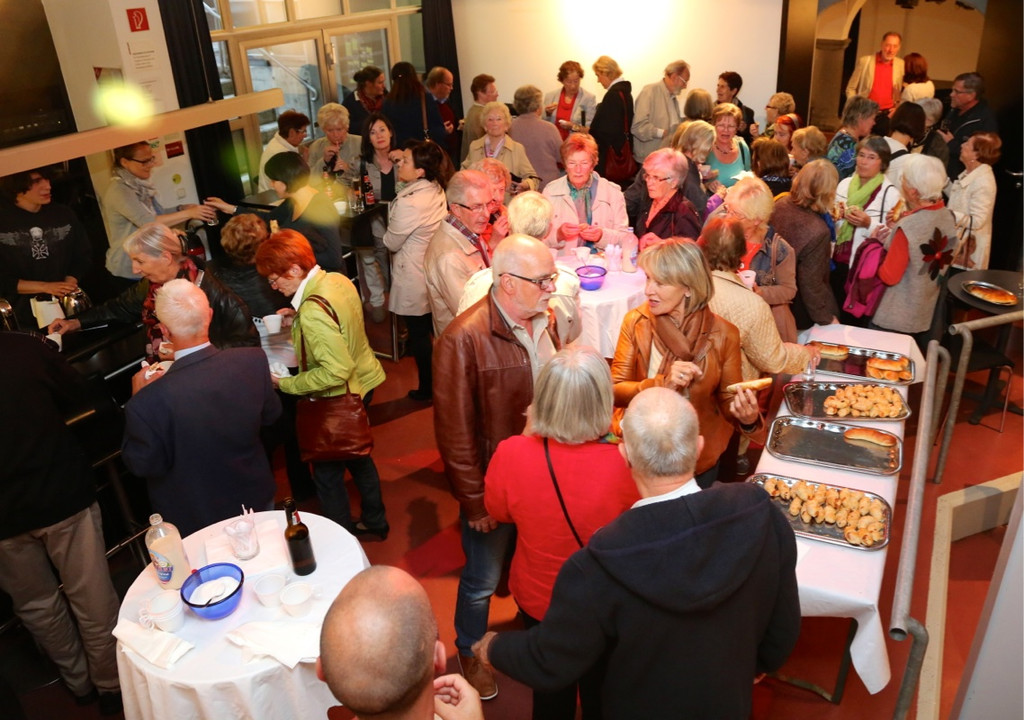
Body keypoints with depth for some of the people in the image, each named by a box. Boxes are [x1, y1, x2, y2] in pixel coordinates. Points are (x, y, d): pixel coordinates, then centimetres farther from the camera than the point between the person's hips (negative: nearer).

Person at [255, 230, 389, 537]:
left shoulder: (312, 310, -31)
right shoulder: (338, 280, -4)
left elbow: (337, 370, -31)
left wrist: (285, 384, -22)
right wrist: (297, 322, 6)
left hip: (339, 398, -9)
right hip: (362, 383, 9)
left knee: (327, 472, 11)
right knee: (357, 454, 27)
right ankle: (375, 520, 44)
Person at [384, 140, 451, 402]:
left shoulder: (408, 204, -31)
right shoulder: (437, 190, -7)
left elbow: (392, 243, -13)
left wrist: (387, 235, 8)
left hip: (414, 280, -8)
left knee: (418, 334, 10)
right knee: (436, 329, 25)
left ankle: (426, 388, 25)